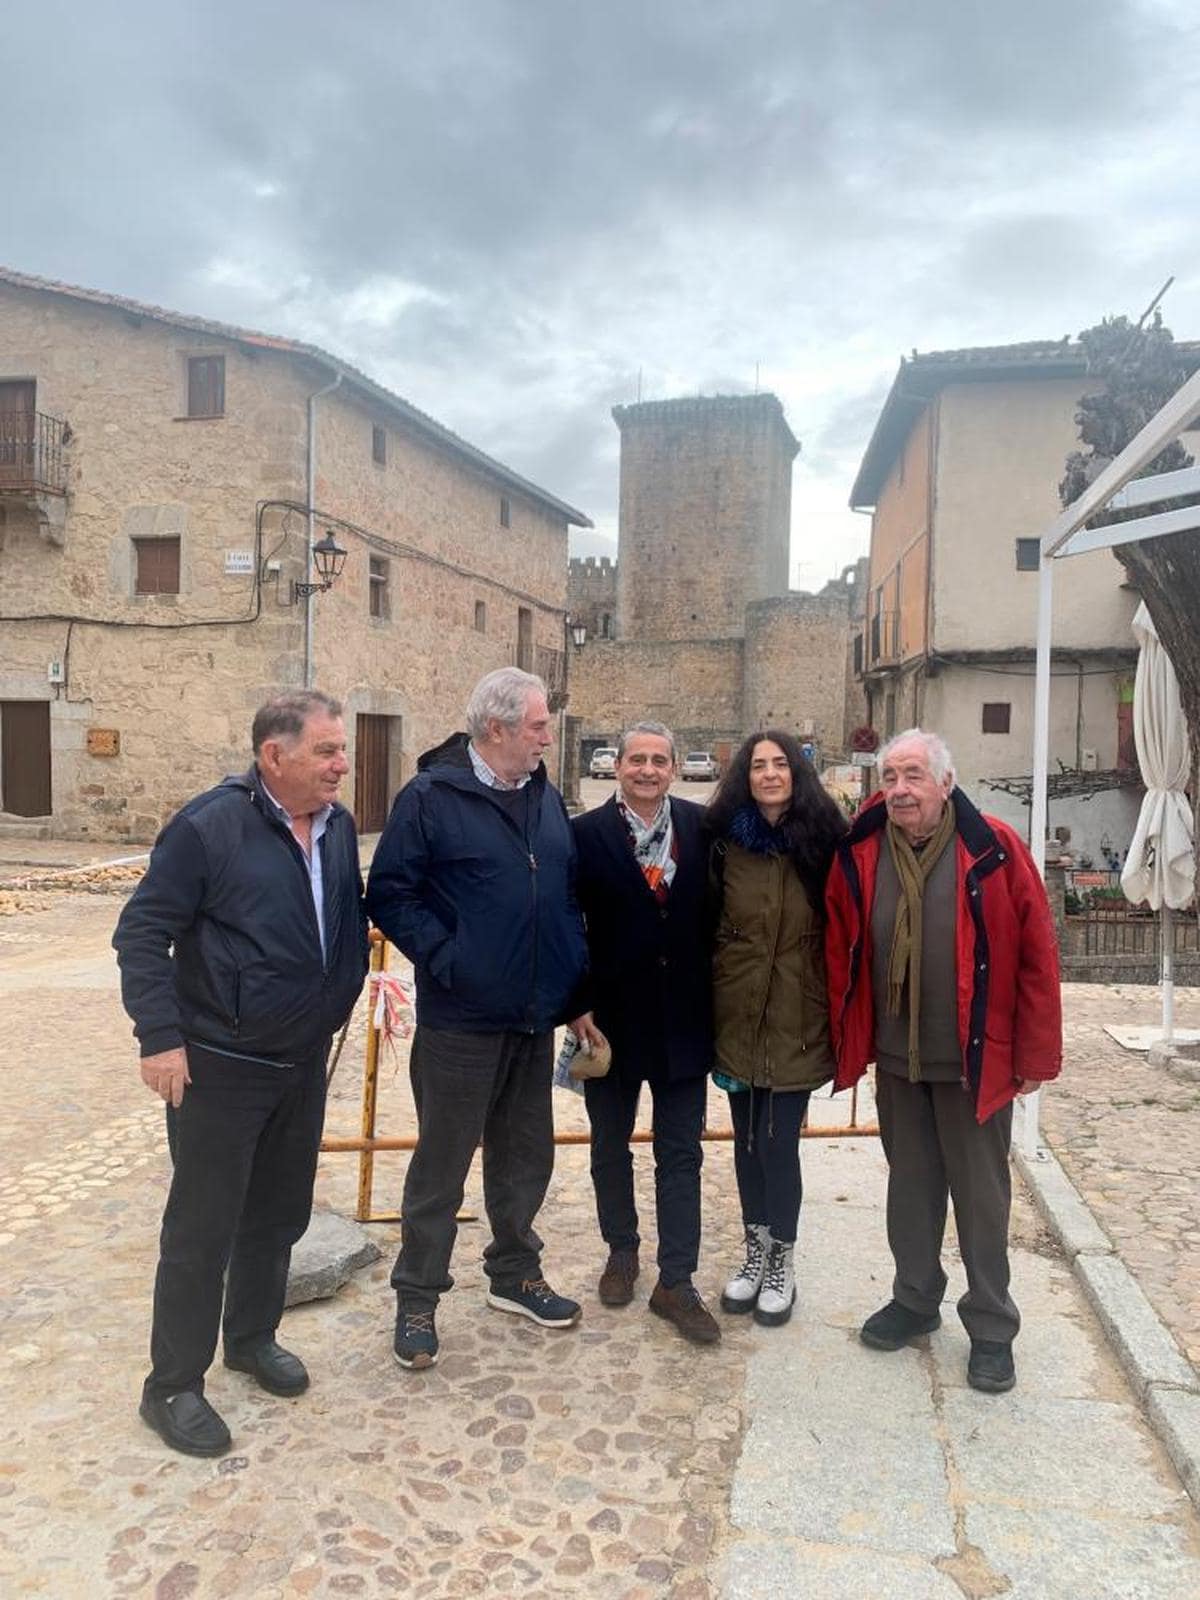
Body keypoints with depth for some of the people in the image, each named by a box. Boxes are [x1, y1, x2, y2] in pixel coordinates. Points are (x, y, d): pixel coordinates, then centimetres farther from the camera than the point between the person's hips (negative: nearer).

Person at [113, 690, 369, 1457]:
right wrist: (160, 1035, -18)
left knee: (280, 1214, 20)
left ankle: (252, 1337, 42)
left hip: (305, 1063, 6)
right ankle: (173, 1385, 24)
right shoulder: (208, 826, -18)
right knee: (202, 1227, 6)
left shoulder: (340, 827, 0)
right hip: (220, 1067, -6)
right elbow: (142, 932, -14)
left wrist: (361, 984, 4)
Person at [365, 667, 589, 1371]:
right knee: (442, 1164, 6)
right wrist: (445, 959, -18)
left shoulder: (547, 798, 9)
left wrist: (574, 970, 7)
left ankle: (515, 1273, 38)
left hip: (536, 1020, 7)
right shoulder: (429, 798, -11)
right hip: (461, 1021, -6)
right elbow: (389, 894, -12)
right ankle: (418, 1299, 23)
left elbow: (570, 891, 17)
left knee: (526, 1155, 19)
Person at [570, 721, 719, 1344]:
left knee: (680, 1154, 7)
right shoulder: (586, 833, -7)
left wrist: (716, 998, 0)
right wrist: (578, 1008, -10)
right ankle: (621, 1250, 39)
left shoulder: (701, 826, -2)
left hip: (684, 1018, 1)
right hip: (612, 1016, 0)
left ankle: (676, 1281, 19)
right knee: (611, 1146, 17)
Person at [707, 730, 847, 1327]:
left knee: (778, 1144, 0)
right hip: (737, 1015, 3)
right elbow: (708, 927, 7)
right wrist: (709, 1013, 5)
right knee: (747, 1140, 14)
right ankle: (755, 1253, 33)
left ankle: (780, 1262, 23)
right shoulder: (726, 842, 1)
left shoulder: (821, 838, -4)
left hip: (797, 1020, -2)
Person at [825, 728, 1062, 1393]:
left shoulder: (993, 849, -13)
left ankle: (991, 1327, 27)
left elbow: (1036, 955, -10)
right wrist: (847, 1041, 2)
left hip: (975, 1059, -3)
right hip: (895, 1057, 3)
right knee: (910, 1183, 18)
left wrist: (1036, 1055, -9)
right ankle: (915, 1298, 37)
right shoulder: (859, 855, -4)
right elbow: (841, 954, 2)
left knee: (980, 1194, 10)